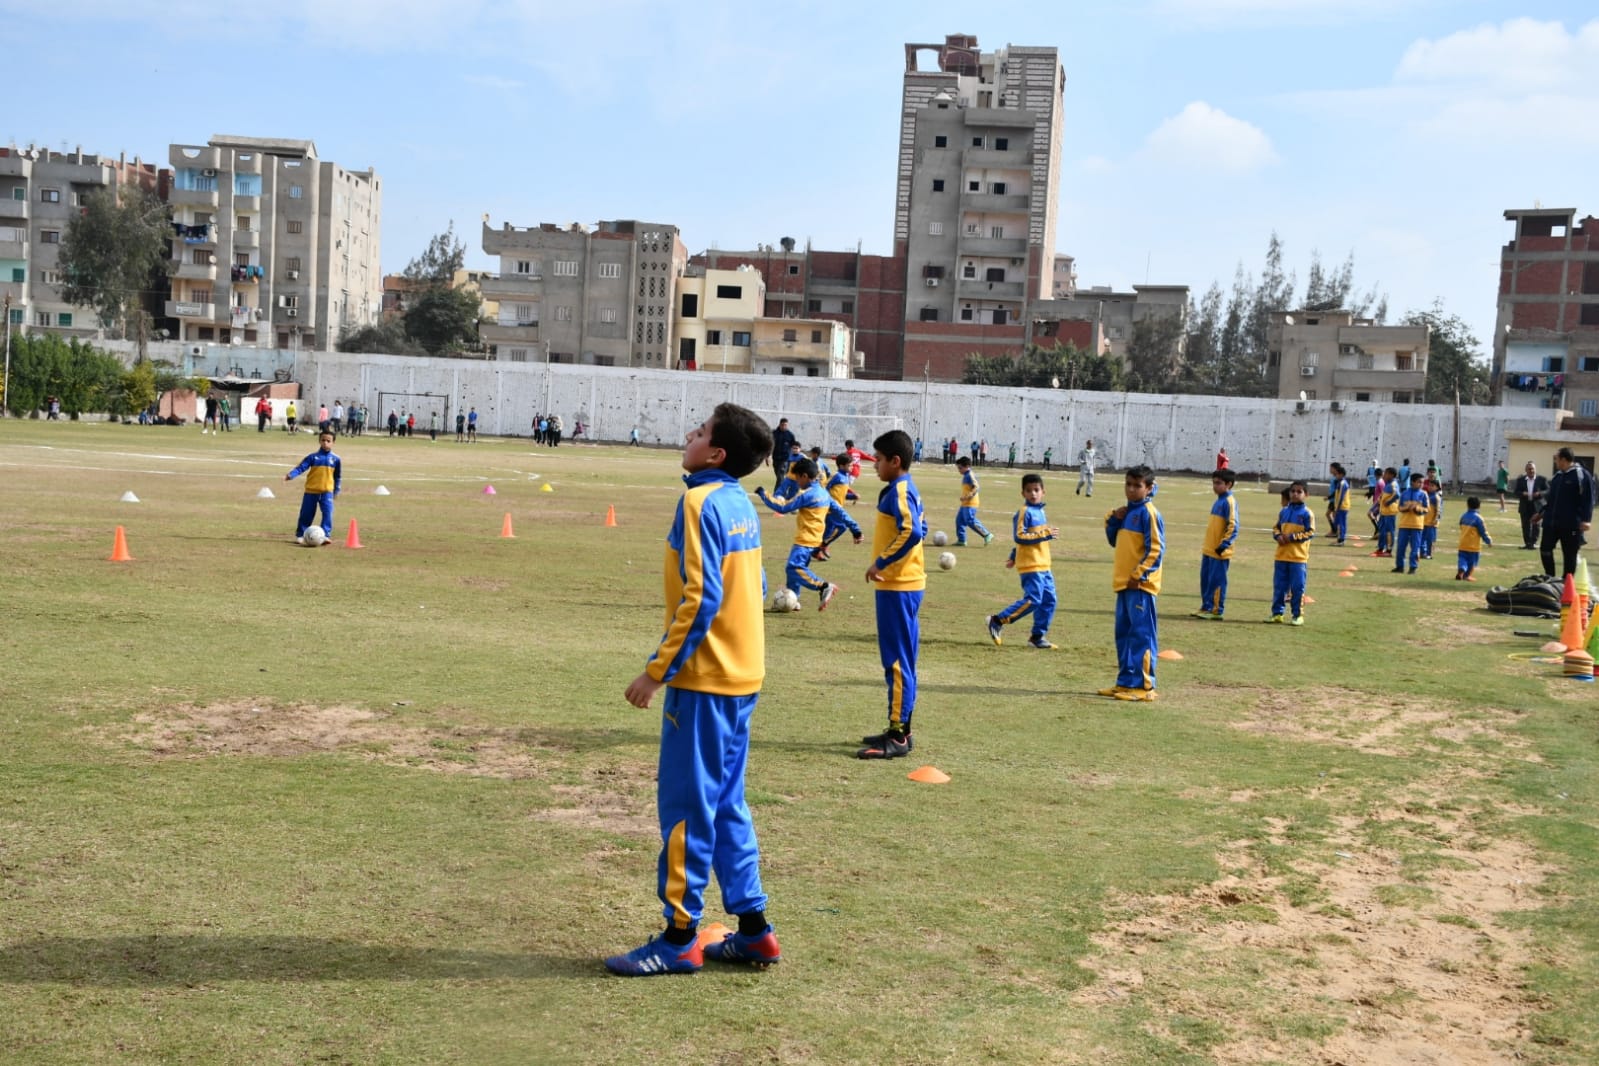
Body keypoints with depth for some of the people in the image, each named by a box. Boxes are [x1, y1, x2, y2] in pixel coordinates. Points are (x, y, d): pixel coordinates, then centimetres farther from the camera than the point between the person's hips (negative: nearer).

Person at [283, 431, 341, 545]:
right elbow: (301, 467, -9)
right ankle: (300, 535, 19)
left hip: (327, 491, 0)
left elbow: (338, 476, 12)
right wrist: (290, 475, -25)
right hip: (311, 491, 0)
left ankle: (326, 535, -8)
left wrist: (336, 490, 13)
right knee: (306, 514, 7)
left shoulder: (335, 459, 2)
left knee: (328, 513, -12)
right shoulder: (313, 457, -2)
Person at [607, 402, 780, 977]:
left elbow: (700, 600, -21)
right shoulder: (742, 504, 11)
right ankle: (752, 930, 19)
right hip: (741, 675, 9)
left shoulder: (701, 503, -14)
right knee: (727, 805, 15)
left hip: (704, 677, -9)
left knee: (686, 806, 0)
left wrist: (658, 669, -16)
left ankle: (680, 938, 7)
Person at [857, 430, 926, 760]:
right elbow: (919, 528, 22)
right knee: (899, 660, 15)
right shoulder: (906, 489, 14)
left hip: (897, 587, -10)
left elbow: (912, 532, -28)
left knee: (897, 661, -6)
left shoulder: (898, 491, -16)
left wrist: (881, 562, -22)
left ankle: (898, 738, -3)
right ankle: (899, 729, 22)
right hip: (902, 584, 10)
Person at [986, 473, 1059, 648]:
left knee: (1049, 600, 5)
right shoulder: (1025, 512, -11)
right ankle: (997, 621, -3)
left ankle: (1038, 635, 15)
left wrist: (1014, 557, 27)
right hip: (1030, 566, -9)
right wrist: (1045, 534, -21)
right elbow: (1020, 537, -18)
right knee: (1033, 599, -13)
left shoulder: (1040, 511, 16)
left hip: (1044, 565, 9)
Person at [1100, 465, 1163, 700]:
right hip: (1124, 583, 9)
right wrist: (1113, 519, 5)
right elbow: (1114, 540, 21)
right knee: (1123, 634, 13)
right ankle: (1126, 682, 21)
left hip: (1140, 585, -9)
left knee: (1142, 634, -7)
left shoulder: (1148, 513, -10)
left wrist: (1139, 575, -18)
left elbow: (1156, 549, -15)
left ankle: (1143, 686, -4)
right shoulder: (1126, 512, 15)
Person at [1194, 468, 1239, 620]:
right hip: (1208, 549, 9)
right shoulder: (1219, 500, 14)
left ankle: (1217, 611, 4)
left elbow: (1233, 526, -18)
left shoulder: (1229, 502, -13)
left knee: (1216, 581, -3)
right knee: (1205, 579, 14)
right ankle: (1206, 607, 23)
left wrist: (1224, 544, -22)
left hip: (1219, 551, -9)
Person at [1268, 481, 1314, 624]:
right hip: (1281, 556, 5)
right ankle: (1277, 613, 17)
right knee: (1279, 586, 9)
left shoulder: (1307, 513, -6)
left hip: (1298, 557, -5)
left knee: (1297, 588, -1)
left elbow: (1310, 532, -9)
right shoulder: (1283, 512, 11)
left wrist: (1292, 537, -16)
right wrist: (1278, 536, -6)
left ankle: (1298, 615, 7)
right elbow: (1276, 528, 16)